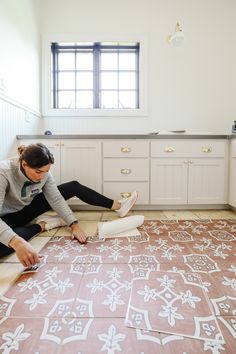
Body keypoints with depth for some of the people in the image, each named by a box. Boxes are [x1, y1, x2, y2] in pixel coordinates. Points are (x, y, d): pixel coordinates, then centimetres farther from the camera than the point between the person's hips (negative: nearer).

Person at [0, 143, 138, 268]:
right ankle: (41, 225, -14)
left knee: (74, 187, -7)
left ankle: (117, 206, -1)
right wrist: (18, 243, -57)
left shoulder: (43, 171, -19)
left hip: (28, 207, 4)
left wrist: (74, 224, -26)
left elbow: (56, 199, -16)